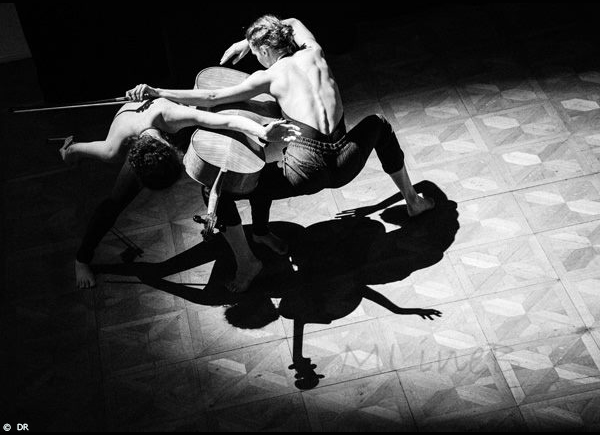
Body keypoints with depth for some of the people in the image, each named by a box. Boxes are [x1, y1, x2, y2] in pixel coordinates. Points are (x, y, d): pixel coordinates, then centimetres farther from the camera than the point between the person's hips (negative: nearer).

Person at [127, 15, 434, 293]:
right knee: (378, 124, 38)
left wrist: (157, 93, -3)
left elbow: (212, 98, -6)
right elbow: (294, 23, 39)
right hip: (344, 165, 5)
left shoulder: (269, 76, 2)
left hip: (304, 171, -5)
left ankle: (246, 262, 6)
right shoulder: (314, 53, 14)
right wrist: (248, 41, 36)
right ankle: (412, 200, 43)